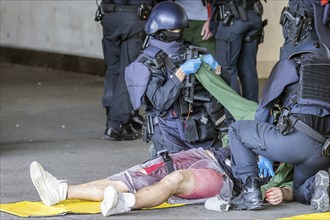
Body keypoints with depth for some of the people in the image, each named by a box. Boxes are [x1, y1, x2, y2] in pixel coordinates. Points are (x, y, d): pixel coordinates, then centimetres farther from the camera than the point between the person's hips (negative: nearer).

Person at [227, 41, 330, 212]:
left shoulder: (289, 65, 18)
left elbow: (264, 107, 19)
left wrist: (263, 155, 28)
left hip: (295, 139, -5)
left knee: (236, 130, 17)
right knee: (300, 193, 31)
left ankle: (251, 192, 3)